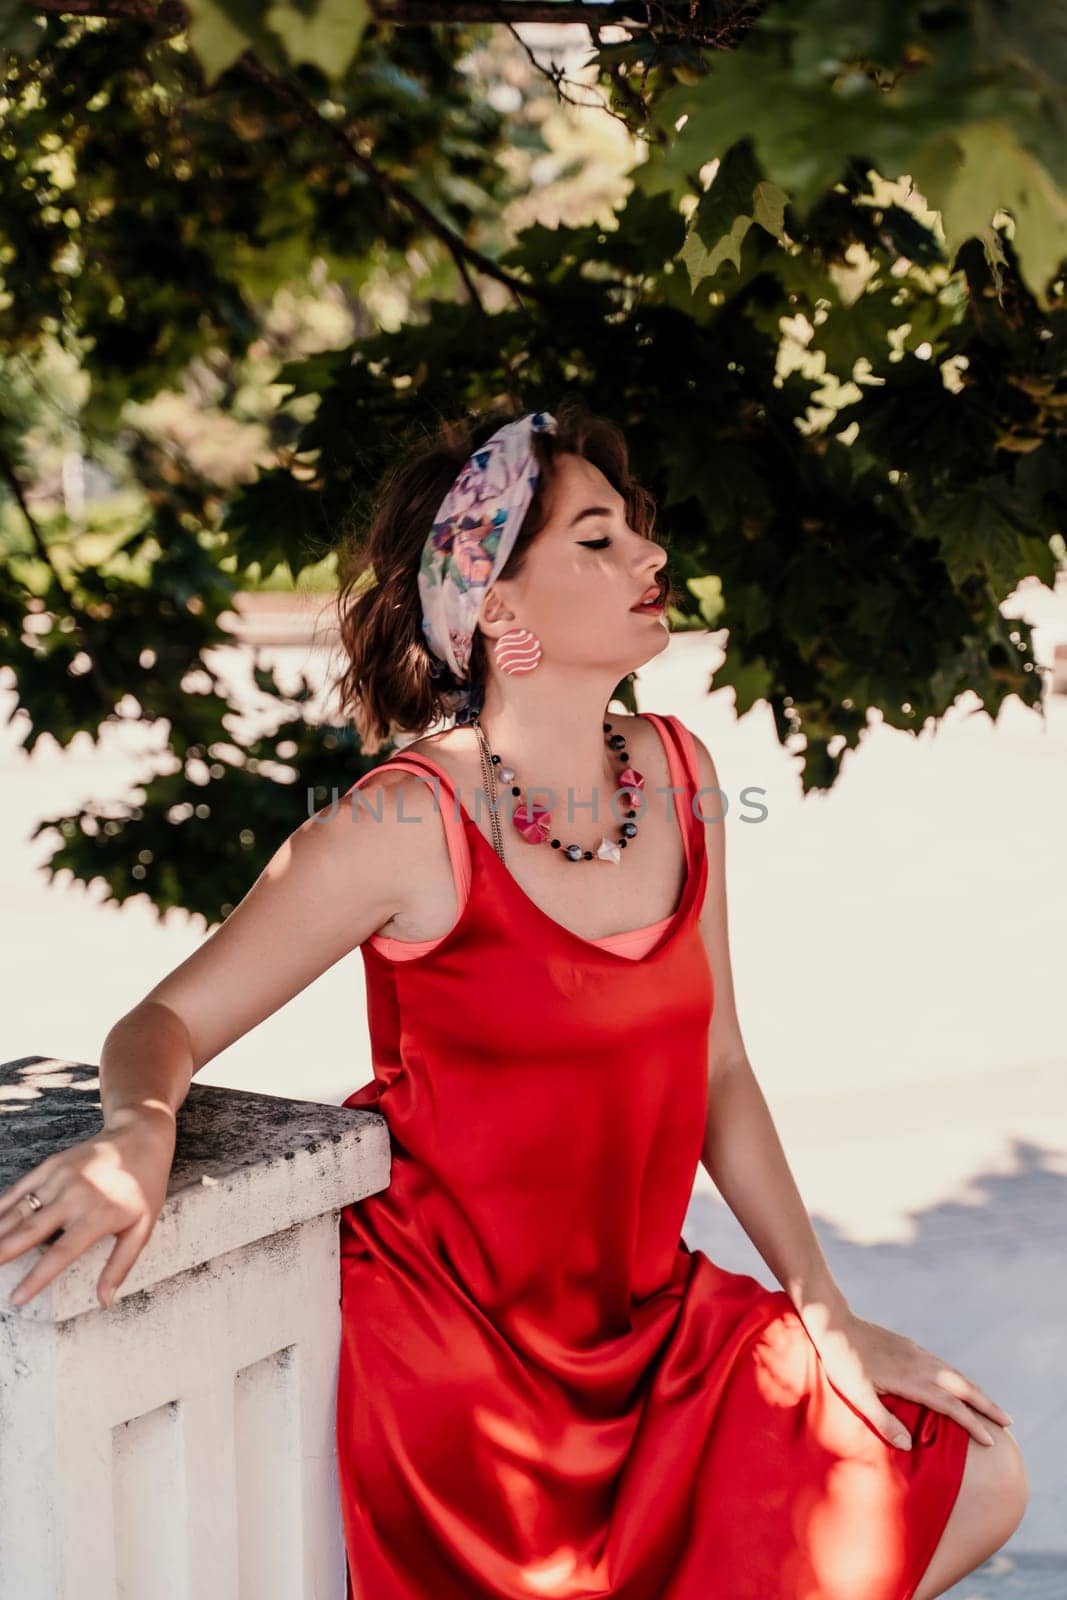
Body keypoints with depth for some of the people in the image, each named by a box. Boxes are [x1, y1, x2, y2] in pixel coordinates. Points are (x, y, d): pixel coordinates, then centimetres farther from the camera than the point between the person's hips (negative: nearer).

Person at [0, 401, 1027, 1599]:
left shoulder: (677, 774, 0)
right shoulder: (408, 823, -17)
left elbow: (715, 1070, 8)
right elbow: (163, 1022, -12)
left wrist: (831, 1318, 8)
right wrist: (140, 1130, -36)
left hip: (644, 1313, 6)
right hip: (447, 1336, -6)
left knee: (975, 1481, 3)